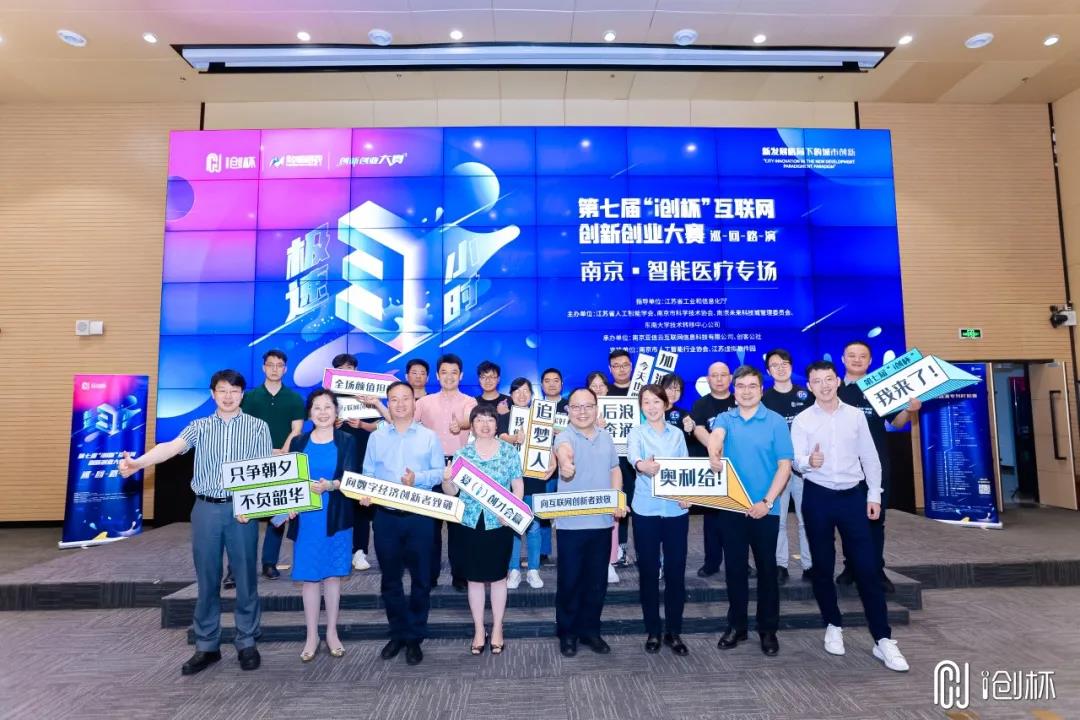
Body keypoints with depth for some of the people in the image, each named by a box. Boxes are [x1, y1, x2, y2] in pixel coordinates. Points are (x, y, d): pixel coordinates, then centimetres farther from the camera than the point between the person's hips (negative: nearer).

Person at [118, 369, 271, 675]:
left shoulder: (258, 427, 2)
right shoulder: (199, 426, 6)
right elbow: (172, 446, -12)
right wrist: (138, 462, -31)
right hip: (206, 509, 2)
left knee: (245, 578, 7)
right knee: (207, 580, 10)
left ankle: (247, 643, 21)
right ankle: (206, 646, 24)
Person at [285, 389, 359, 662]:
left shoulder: (347, 441, 1)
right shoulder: (298, 442, 6)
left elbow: (351, 477, -9)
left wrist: (331, 485, -28)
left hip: (336, 518, -1)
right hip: (306, 518, 1)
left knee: (333, 574, 8)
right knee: (309, 576, 6)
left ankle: (332, 632, 24)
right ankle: (312, 636, 20)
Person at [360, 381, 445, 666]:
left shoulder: (429, 437, 1)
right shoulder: (376, 437, 6)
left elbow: (440, 473, -3)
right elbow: (368, 474, 4)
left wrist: (418, 478, -20)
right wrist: (365, 493, -15)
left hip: (420, 516, -1)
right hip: (385, 516, 2)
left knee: (421, 579, 6)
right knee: (390, 579, 12)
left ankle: (415, 637, 21)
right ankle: (397, 634, 29)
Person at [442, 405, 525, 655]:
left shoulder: (510, 451, -1)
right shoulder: (462, 453, 1)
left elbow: (518, 487, 1)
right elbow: (451, 492, 1)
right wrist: (445, 480, -20)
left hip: (500, 523, -1)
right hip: (471, 523, 1)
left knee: (498, 577, 10)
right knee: (475, 578, 10)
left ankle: (497, 629, 27)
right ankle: (479, 630, 26)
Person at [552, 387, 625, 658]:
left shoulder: (606, 437, 9)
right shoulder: (565, 436, -9)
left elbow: (615, 469, 17)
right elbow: (563, 449, -34)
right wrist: (565, 461, -58)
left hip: (602, 521, 5)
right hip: (571, 522, -4)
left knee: (597, 581, 13)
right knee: (569, 580, 6)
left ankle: (590, 630, 30)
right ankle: (567, 633, 23)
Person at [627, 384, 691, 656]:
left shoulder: (677, 434, 9)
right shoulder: (636, 432, 0)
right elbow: (632, 454, -22)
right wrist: (642, 465, -46)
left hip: (676, 510, 2)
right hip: (646, 510, -2)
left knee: (676, 571, 6)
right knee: (648, 571, 6)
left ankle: (674, 632, 22)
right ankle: (653, 631, 21)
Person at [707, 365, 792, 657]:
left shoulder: (776, 422, -3)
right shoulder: (725, 418, 2)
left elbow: (784, 465, -6)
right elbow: (715, 436, -21)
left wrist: (767, 501, -15)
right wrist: (713, 455, -45)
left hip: (764, 509, -1)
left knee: (766, 568, 9)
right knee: (734, 568, 10)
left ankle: (768, 630, 25)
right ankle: (736, 625, 25)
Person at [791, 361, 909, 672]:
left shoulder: (856, 415, 4)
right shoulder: (802, 420, -3)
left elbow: (870, 457, 7)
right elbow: (797, 460, -10)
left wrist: (874, 495, 4)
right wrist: (809, 462, -33)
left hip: (853, 495, 1)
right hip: (818, 498, -1)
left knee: (867, 567, 1)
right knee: (822, 567, 9)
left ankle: (883, 640, 10)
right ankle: (834, 626, 27)